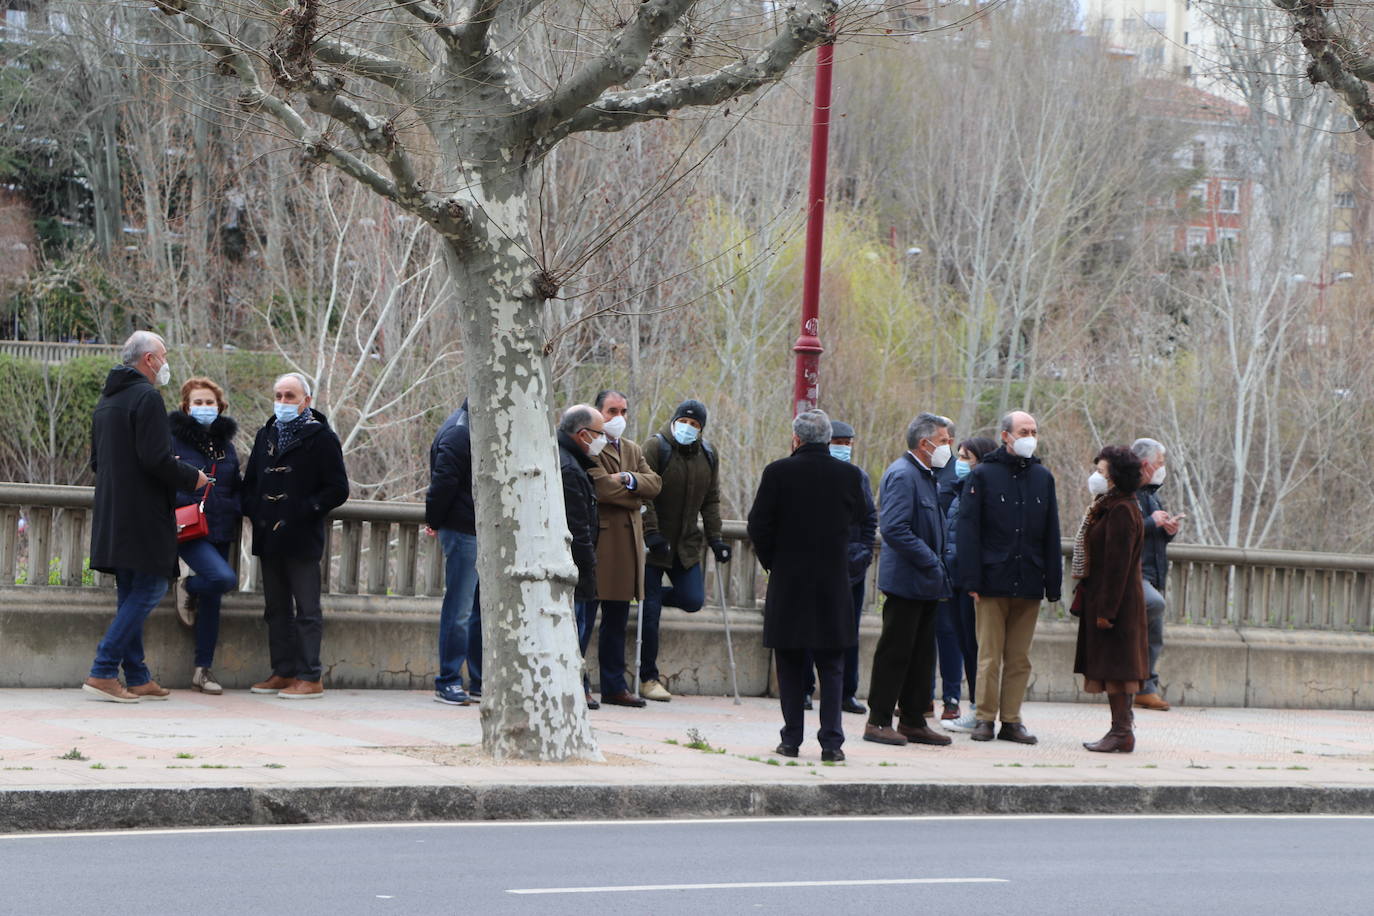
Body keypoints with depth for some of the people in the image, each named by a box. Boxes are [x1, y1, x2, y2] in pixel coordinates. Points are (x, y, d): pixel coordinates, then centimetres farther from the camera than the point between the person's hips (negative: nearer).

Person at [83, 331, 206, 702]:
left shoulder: (106, 400, 16)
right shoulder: (147, 397, -13)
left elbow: (96, 460, 21)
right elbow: (156, 459, -20)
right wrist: (192, 478, -5)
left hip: (112, 515, 10)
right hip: (143, 516, -10)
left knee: (131, 595, 12)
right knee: (150, 588, -7)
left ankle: (137, 678, 13)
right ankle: (103, 672, -13)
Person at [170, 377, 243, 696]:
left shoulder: (226, 443, 16)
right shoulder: (173, 439, -1)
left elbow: (236, 487, 25)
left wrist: (236, 510, 7)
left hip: (220, 530, 6)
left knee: (212, 601, 6)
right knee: (224, 577, -27)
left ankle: (203, 670, 14)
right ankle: (188, 589, 6)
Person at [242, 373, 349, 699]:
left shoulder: (321, 438, -4)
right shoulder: (266, 435, 16)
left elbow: (337, 489, -7)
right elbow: (250, 482, 24)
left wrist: (299, 512, -12)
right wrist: (254, 510, 5)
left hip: (302, 540, -7)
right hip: (268, 538, 7)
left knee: (307, 610, -5)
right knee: (277, 608, 11)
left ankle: (310, 677, -5)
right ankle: (283, 672, 17)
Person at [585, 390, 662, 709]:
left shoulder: (634, 451, 20)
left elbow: (655, 483, 7)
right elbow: (601, 486, -17)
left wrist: (630, 479, -12)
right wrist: (635, 495, -3)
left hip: (627, 542, 8)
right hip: (596, 537, -8)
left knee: (617, 619, 12)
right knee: (585, 615, -7)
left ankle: (614, 685, 18)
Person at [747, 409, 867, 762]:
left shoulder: (778, 472, -8)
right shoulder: (849, 474, -3)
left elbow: (758, 525, -6)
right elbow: (857, 520, 8)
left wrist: (772, 562, 8)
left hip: (788, 583, -1)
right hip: (834, 583, 1)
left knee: (790, 667, 8)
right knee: (831, 667, 7)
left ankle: (792, 739, 8)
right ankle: (831, 741, 1)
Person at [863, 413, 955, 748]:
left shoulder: (925, 475, 17)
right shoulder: (902, 475, -15)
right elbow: (894, 529, -22)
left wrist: (938, 563, 12)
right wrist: (931, 562, -19)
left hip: (925, 583, 10)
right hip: (906, 580, -10)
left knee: (921, 654, 11)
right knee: (895, 652, -5)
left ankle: (913, 722, 16)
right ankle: (878, 721, 0)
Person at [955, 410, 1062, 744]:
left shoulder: (1043, 477, 12)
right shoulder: (983, 475, 0)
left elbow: (1051, 535, 14)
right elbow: (968, 529, -4)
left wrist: (1053, 584, 8)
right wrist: (971, 579, -11)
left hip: (1029, 584, 3)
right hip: (992, 580, -3)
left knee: (1020, 658, 5)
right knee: (989, 656, -2)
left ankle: (1011, 720, 11)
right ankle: (985, 719, 6)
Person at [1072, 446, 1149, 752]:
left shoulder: (1121, 511, -17)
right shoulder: (1108, 507, 15)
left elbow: (1117, 565, -21)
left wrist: (1106, 609, -22)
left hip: (1115, 600, -10)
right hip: (1103, 600, 10)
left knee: (1114, 667, -7)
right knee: (1111, 669, 12)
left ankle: (1122, 733, -5)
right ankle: (1120, 731, 15)